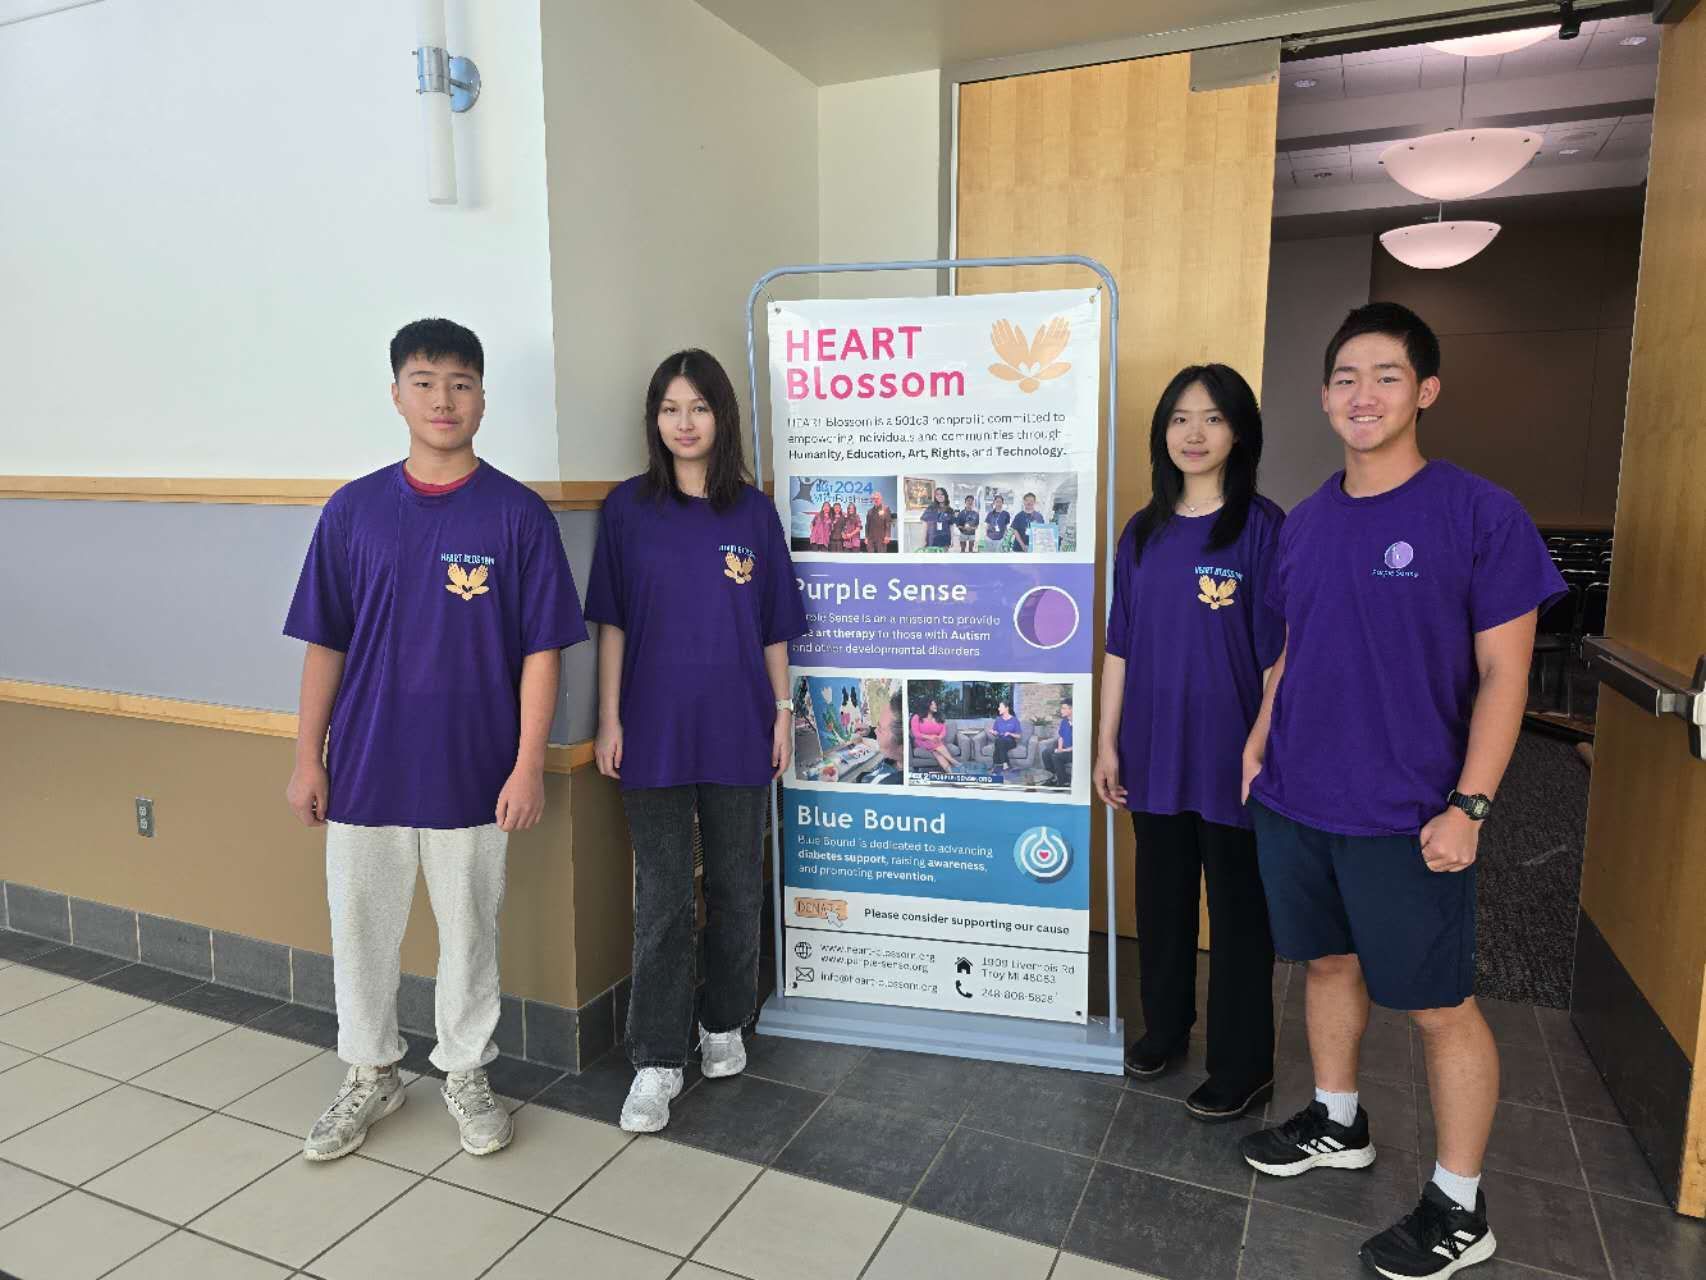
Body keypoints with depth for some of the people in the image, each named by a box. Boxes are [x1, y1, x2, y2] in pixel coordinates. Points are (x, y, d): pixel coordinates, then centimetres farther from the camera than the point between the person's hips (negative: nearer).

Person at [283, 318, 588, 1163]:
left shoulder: (518, 514, -6)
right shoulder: (352, 510, 1)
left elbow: (541, 650, -6)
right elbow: (325, 644, 5)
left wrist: (529, 765, -10)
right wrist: (307, 758, 3)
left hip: (473, 771, -2)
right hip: (366, 767, 2)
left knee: (469, 929, 12)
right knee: (361, 928, 15)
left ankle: (465, 1074, 34)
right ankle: (370, 1074, 37)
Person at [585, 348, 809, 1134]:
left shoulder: (753, 511, 3)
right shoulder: (627, 507, 0)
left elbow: (773, 626, 7)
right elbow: (611, 622, 0)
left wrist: (782, 711, 3)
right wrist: (610, 719, -4)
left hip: (736, 729, 2)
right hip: (655, 729, -1)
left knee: (736, 886, 13)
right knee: (662, 898, 3)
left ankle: (723, 1024, 33)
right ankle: (656, 1061, 15)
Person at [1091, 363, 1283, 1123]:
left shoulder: (1262, 528, -9)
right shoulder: (1142, 532, 6)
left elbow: (1276, 655, -10)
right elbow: (1120, 647, 8)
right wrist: (1107, 741, 7)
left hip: (1231, 754, -5)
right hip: (1154, 751, 5)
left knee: (1238, 909, 9)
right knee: (1160, 897, 18)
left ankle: (1244, 1067, 25)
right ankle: (1164, 1028, 38)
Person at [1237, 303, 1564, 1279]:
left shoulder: (1481, 514, -10)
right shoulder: (1307, 520, 6)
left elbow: (1504, 672, -10)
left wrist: (1467, 806, -15)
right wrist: (1260, 747, 11)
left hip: (1405, 820, -5)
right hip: (1294, 803, 5)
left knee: (1439, 1006, 7)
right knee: (1329, 962, 20)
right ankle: (1338, 1124, 42)